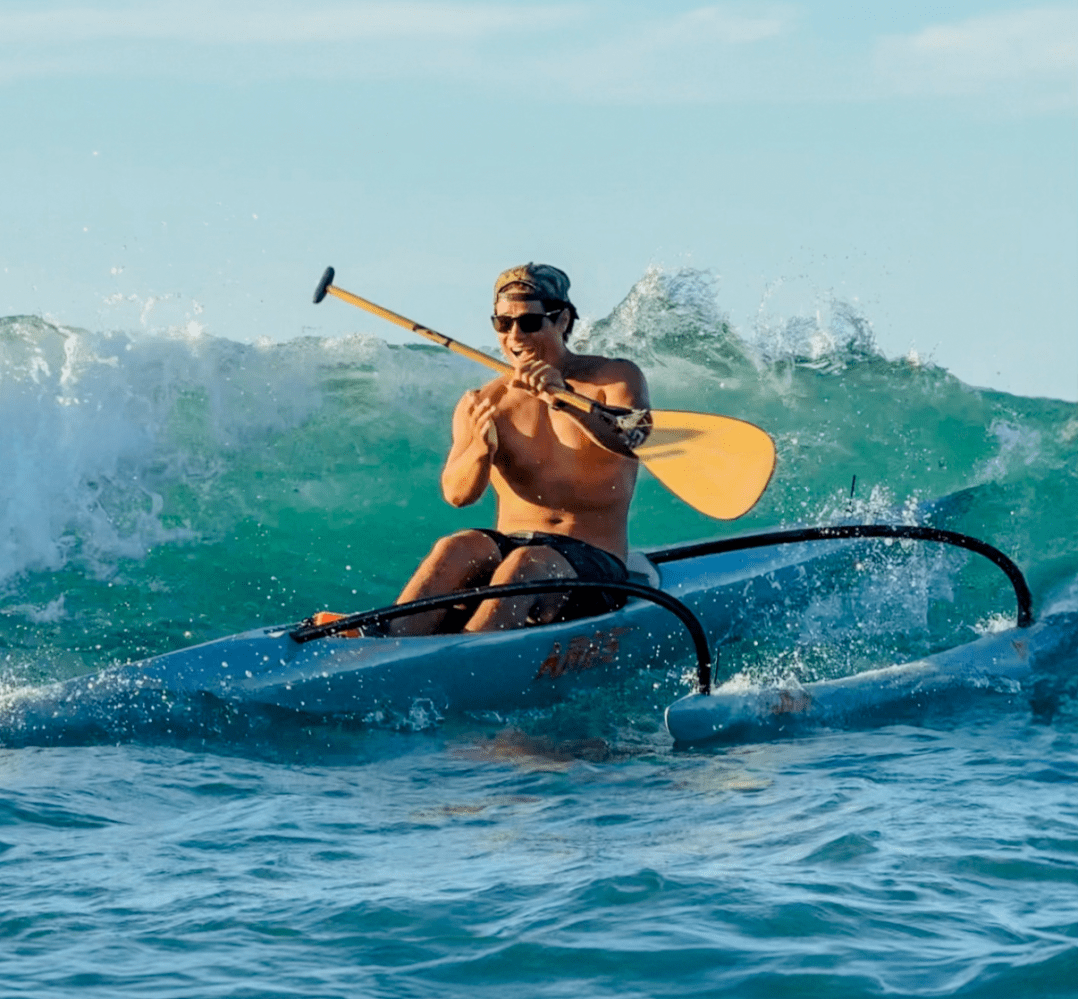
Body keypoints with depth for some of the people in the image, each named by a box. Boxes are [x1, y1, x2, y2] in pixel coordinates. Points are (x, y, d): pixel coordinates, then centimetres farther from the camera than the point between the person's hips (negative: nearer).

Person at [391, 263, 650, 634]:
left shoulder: (615, 378, 3)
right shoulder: (483, 404, 8)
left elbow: (634, 441, -19)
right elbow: (457, 495, -6)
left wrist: (567, 401, -36)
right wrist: (481, 449, -28)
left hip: (596, 566, -3)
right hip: (508, 547, 3)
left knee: (526, 564, -36)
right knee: (458, 547, -30)